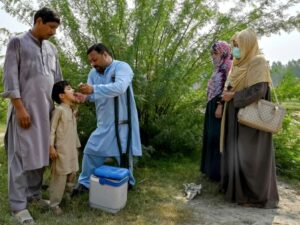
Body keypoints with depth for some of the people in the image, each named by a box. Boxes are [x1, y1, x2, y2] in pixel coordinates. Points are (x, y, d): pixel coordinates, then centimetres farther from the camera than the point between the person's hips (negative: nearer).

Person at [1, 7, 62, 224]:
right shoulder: (17, 42, 0)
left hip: (46, 109, 6)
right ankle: (18, 204, 4)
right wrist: (20, 108, -15)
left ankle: (34, 194, 22)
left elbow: (58, 79, 19)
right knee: (22, 154, -3)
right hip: (25, 107, -6)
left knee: (40, 153, 9)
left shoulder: (52, 49, 16)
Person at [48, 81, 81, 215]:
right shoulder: (59, 110, -12)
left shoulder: (73, 110, 14)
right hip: (61, 149, -8)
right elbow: (52, 130, -15)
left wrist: (77, 146, 20)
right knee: (60, 176, -4)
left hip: (72, 149, 9)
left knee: (72, 174, 16)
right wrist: (51, 147, -19)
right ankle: (54, 203, 6)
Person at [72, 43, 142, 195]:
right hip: (104, 124, 6)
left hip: (122, 123, -6)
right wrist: (84, 96, -22)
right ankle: (85, 183, 25)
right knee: (91, 151, 9)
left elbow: (119, 87, -30)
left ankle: (127, 184, 29)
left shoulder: (122, 67, -12)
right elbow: (92, 95, 2)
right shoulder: (94, 73, 9)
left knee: (124, 156, 7)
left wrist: (93, 89, -36)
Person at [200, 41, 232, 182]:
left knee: (218, 137, -5)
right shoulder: (220, 68, 17)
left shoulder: (228, 66, -11)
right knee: (212, 137, 13)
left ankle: (219, 171, 5)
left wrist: (220, 106, -24)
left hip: (220, 106, -10)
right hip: (213, 105, 10)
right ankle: (212, 168, 23)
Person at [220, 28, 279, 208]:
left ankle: (255, 195, 10)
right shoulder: (240, 64, 15)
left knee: (250, 157, -3)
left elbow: (258, 90, -22)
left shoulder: (258, 62, -11)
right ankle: (237, 188, 23)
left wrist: (233, 96, -15)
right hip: (236, 118, 8)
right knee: (236, 154, 11)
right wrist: (227, 95, 1)